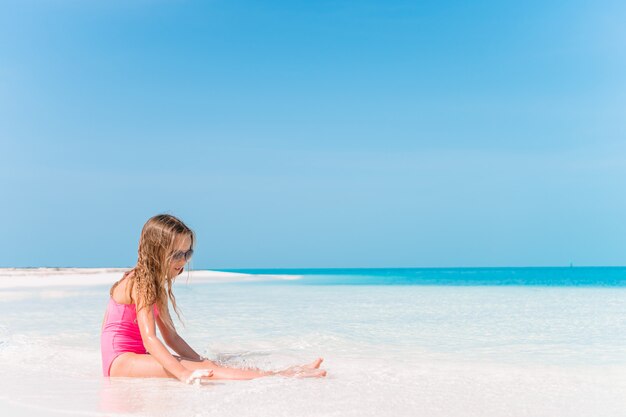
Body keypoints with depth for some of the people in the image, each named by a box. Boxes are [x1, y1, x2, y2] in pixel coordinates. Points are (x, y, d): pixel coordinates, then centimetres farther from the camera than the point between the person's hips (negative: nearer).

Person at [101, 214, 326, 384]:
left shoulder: (157, 285, 14)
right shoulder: (139, 283, -15)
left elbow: (171, 336, 14)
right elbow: (149, 338, -27)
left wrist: (200, 362, 1)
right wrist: (184, 374, -38)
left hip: (136, 358, 9)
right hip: (120, 361, -9)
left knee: (205, 364, -12)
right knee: (201, 369, -26)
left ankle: (282, 373, -23)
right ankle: (280, 376, -40)